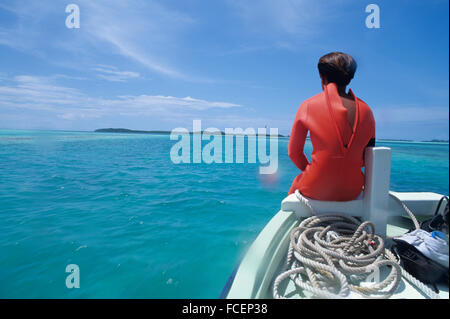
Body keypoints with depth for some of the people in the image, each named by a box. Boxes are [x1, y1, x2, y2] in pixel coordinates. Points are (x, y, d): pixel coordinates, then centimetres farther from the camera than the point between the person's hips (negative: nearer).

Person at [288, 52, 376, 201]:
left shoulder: (308, 106, -9)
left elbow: (294, 152, -2)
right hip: (352, 191, 4)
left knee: (296, 182, 30)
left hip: (317, 190, -3)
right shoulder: (366, 110, 1)